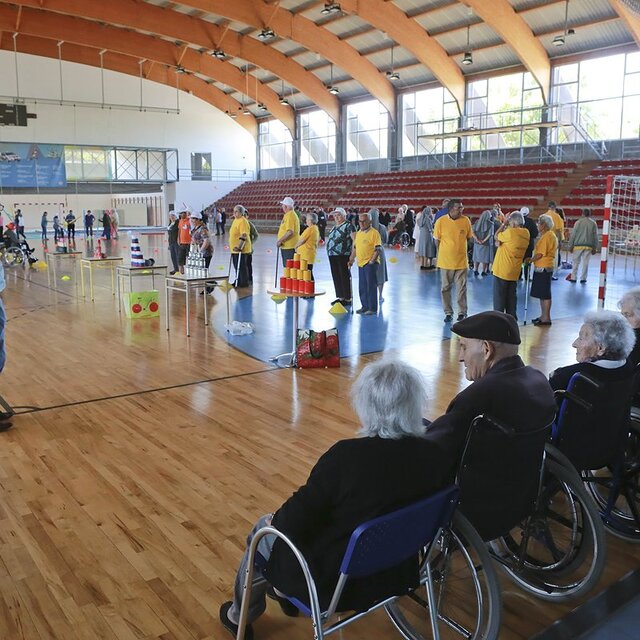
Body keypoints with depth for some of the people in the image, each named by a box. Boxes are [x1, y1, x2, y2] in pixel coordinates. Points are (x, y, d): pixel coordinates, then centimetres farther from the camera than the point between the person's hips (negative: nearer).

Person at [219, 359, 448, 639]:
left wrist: (275, 520, 3)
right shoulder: (433, 455, -12)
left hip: (338, 583, -6)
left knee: (264, 531, 22)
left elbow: (296, 520, -21)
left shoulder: (347, 455, -30)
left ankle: (240, 616, 45)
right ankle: (284, 592, 48)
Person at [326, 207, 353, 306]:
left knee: (345, 277, -3)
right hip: (332, 255, 8)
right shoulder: (334, 227, 18)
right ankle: (340, 297, 19)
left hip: (343, 256, -8)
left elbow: (355, 240, -13)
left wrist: (352, 255, -17)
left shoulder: (348, 226, -7)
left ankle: (348, 298, 4)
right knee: (336, 277, 10)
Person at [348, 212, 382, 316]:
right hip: (361, 263, 8)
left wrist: (372, 260, -18)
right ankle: (365, 306, 23)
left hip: (370, 263, -8)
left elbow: (378, 249, -14)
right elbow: (355, 247, 21)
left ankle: (372, 309, 3)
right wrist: (351, 260, 16)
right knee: (362, 287, 12)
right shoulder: (358, 233, 14)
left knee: (371, 286, -4)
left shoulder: (374, 233, -9)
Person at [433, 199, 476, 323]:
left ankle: (462, 312, 16)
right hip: (445, 261, -1)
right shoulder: (441, 221, -10)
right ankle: (448, 313, 21)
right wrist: (441, 254, 3)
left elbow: (469, 236, 9)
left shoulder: (466, 220, -5)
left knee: (461, 288, 5)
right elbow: (437, 240, 0)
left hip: (461, 261, 1)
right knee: (446, 288, 9)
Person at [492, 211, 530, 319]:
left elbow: (497, 236, -4)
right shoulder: (526, 234, 3)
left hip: (502, 270, -7)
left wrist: (504, 223, 0)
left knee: (499, 297, 3)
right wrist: (500, 242, -7)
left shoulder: (511, 232, -20)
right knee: (511, 296, 15)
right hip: (515, 271, 7)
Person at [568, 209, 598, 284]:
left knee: (576, 262, 7)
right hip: (588, 246, 1)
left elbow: (573, 235, -3)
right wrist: (595, 248, 11)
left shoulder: (578, 222, -3)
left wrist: (570, 246, 3)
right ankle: (583, 278, 7)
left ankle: (573, 277, 9)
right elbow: (595, 237, 5)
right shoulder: (593, 224, 3)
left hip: (578, 246, -1)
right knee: (585, 263, 5)